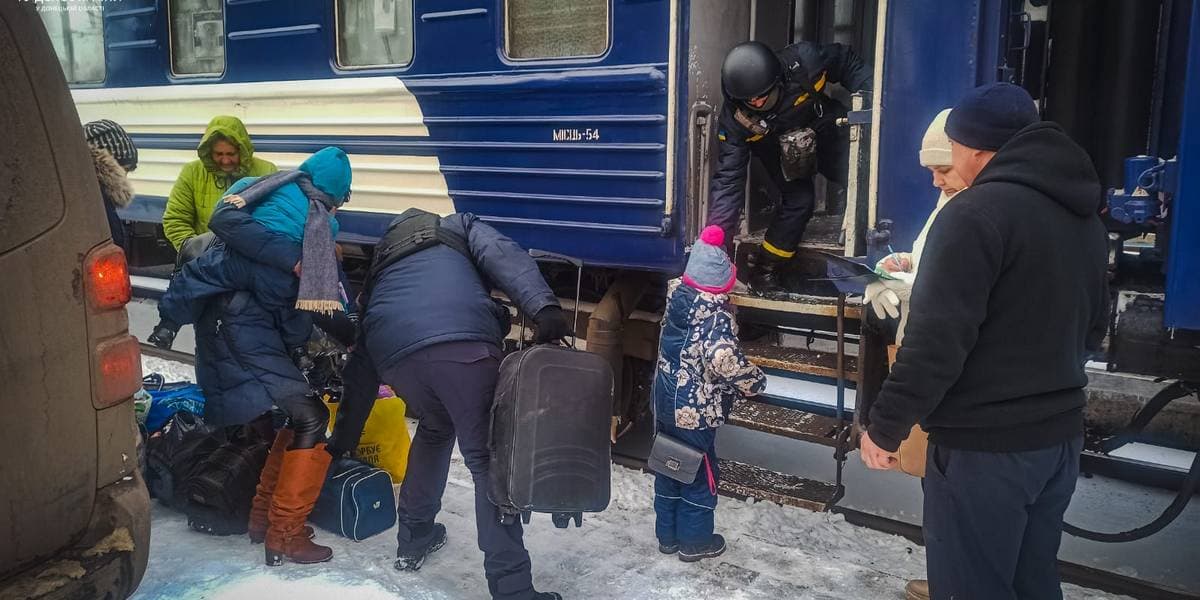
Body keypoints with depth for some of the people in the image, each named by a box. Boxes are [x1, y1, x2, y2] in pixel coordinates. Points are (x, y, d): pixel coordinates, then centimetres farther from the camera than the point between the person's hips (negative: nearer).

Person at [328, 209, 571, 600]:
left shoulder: (381, 267, 42)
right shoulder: (461, 227, 33)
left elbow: (361, 364, 41)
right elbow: (505, 257, 8)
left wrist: (344, 437, 45)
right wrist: (544, 308, -8)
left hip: (396, 357, 4)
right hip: (463, 345, -4)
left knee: (434, 430, 32)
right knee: (487, 460, 3)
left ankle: (413, 540, 40)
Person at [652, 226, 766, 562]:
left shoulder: (677, 296, -1)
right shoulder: (716, 315, -23)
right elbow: (723, 358, -37)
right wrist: (755, 382, -19)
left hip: (665, 403, 7)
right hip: (695, 412, -7)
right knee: (700, 474, 11)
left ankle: (667, 534, 34)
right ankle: (695, 541, 25)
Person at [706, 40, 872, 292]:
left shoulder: (802, 62, -35)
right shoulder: (734, 119, -33)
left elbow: (847, 62, -15)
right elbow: (728, 179, -31)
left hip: (823, 127, 2)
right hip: (777, 148, -1)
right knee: (798, 200, -16)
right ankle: (763, 272, -2)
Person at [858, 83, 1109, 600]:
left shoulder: (976, 212, -18)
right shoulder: (1082, 213, 9)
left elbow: (936, 342, -23)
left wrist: (884, 427, -14)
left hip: (985, 446, -8)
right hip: (1060, 435, 8)